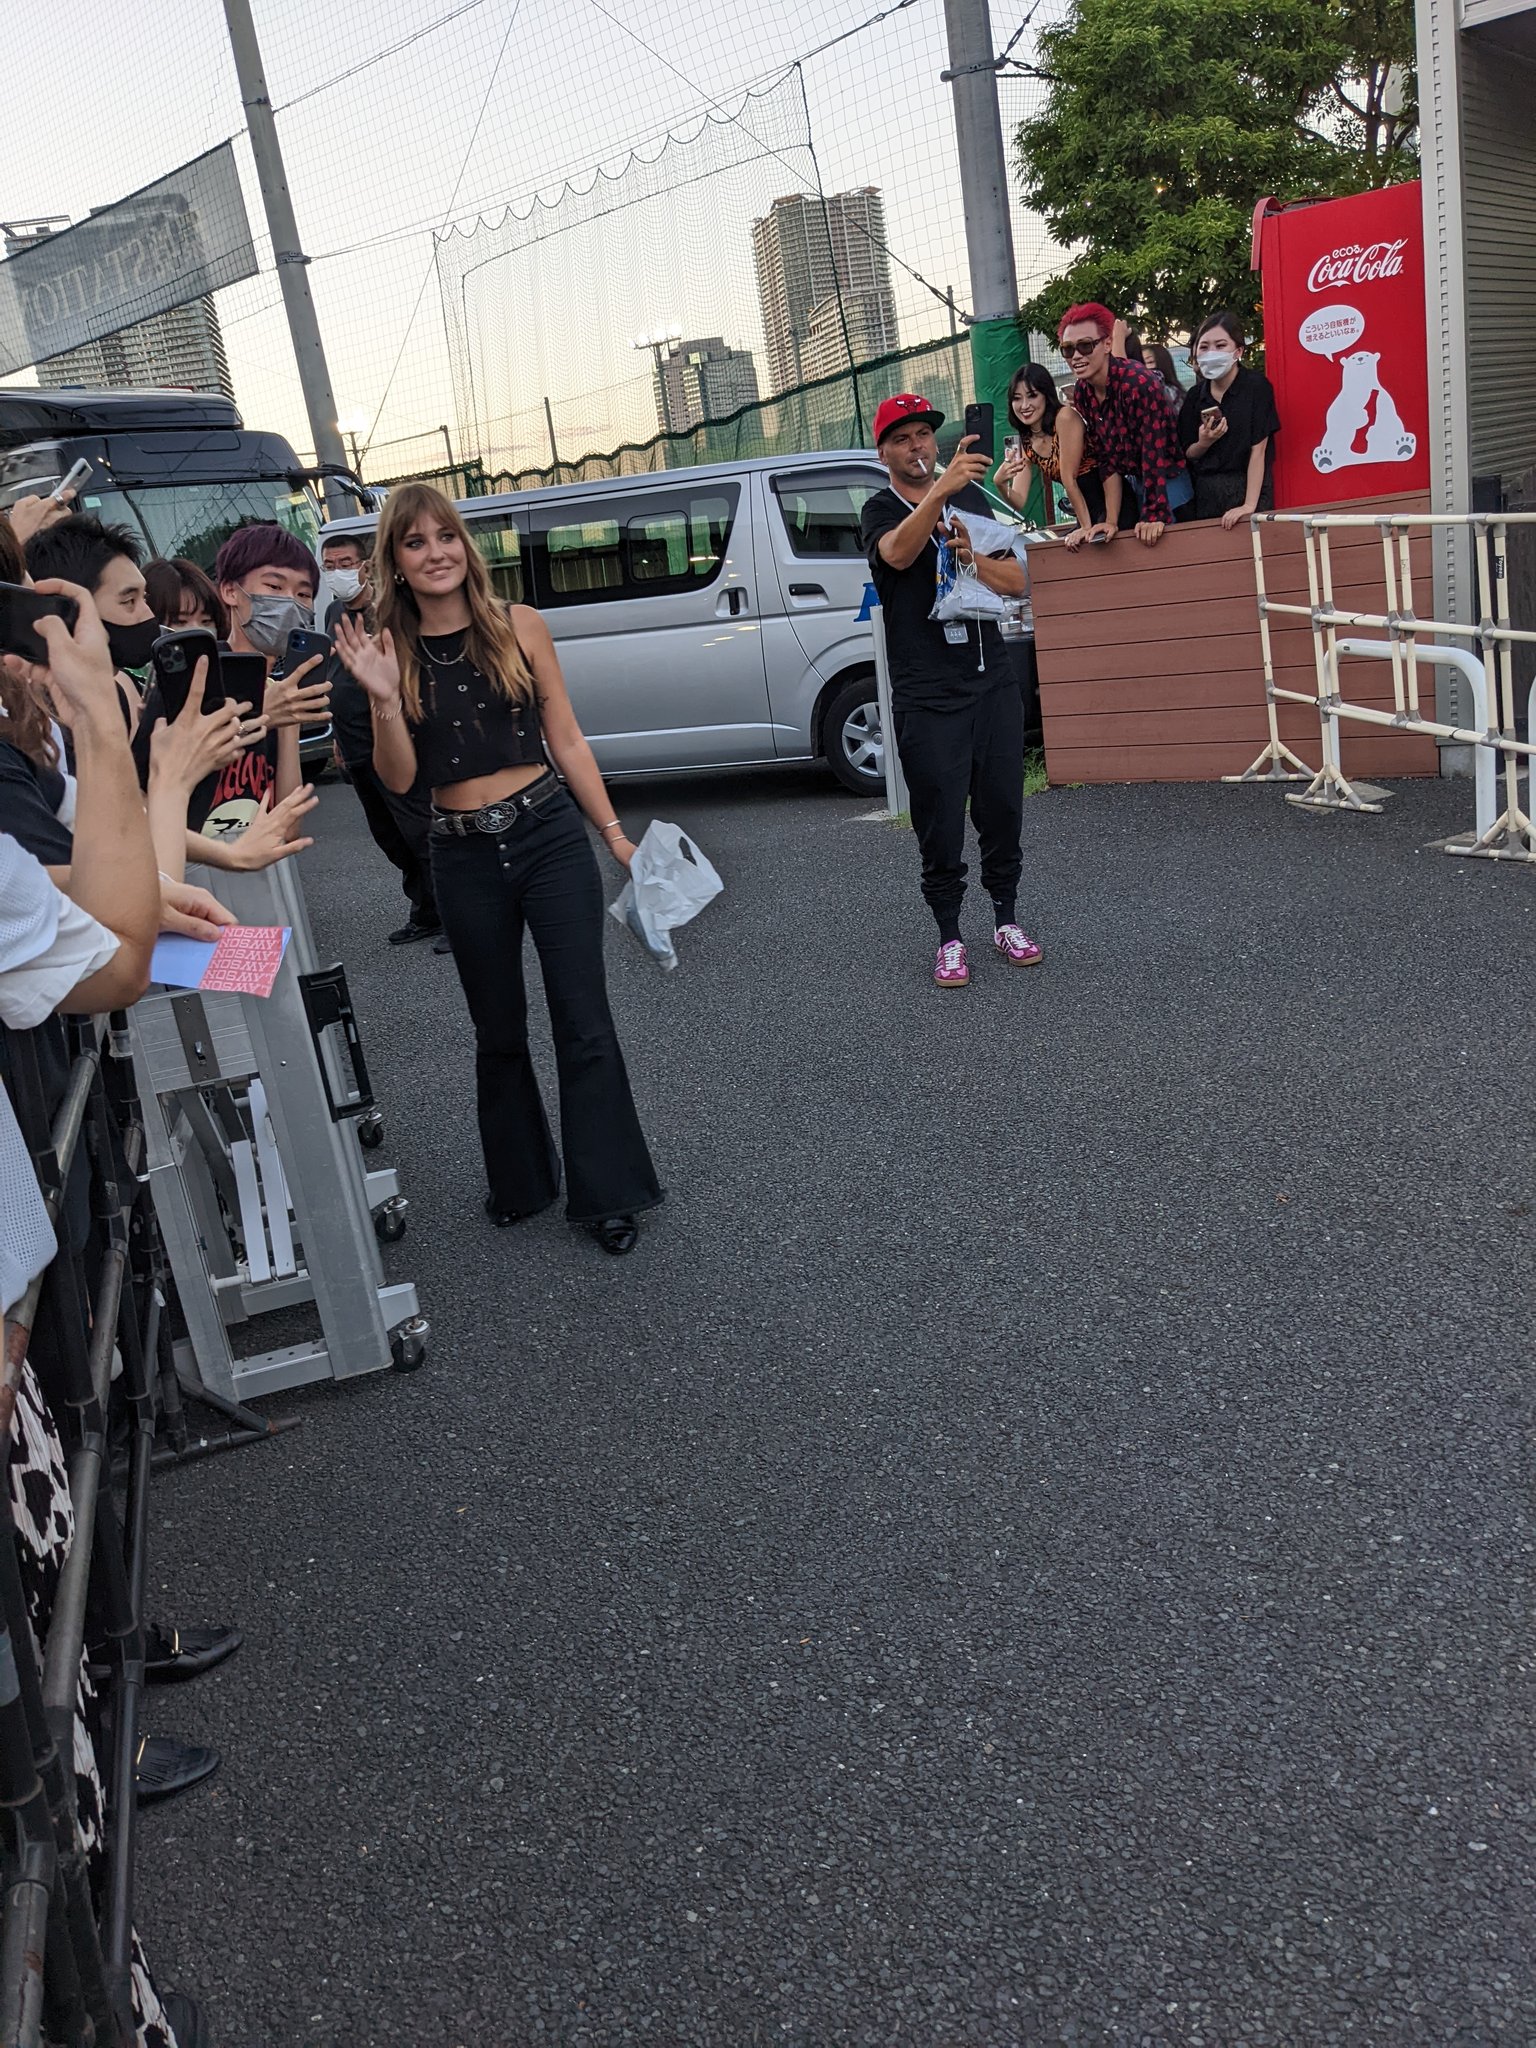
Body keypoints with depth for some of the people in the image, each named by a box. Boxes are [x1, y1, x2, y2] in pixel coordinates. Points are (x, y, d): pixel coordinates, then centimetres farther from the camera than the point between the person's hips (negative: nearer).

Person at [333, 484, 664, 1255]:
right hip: (464, 858, 2)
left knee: (583, 1023, 0)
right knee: (498, 1033, 15)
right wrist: (383, 700, -18)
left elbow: (567, 742, 2)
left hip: (550, 836, -1)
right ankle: (520, 1182, 33)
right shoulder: (389, 650, 0)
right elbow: (400, 779, -3)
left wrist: (615, 834, 0)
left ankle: (607, 1192, 12)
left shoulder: (519, 626, -2)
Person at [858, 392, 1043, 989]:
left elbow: (1016, 581, 12)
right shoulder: (880, 512, 0)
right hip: (927, 699, -4)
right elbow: (898, 553, -25)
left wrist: (971, 558, -8)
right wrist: (941, 489, -40)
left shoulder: (971, 499, 15)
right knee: (940, 824, -2)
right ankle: (950, 939, 9)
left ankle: (1006, 921, 22)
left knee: (1003, 811, 7)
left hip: (993, 683, 4)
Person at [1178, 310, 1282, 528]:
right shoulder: (1196, 395, 4)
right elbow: (1188, 453, 10)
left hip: (1247, 488, -4)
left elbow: (1258, 450, -14)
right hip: (1206, 494, 4)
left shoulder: (1256, 385, -8)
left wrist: (1249, 505, -21)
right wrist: (1203, 443, -13)